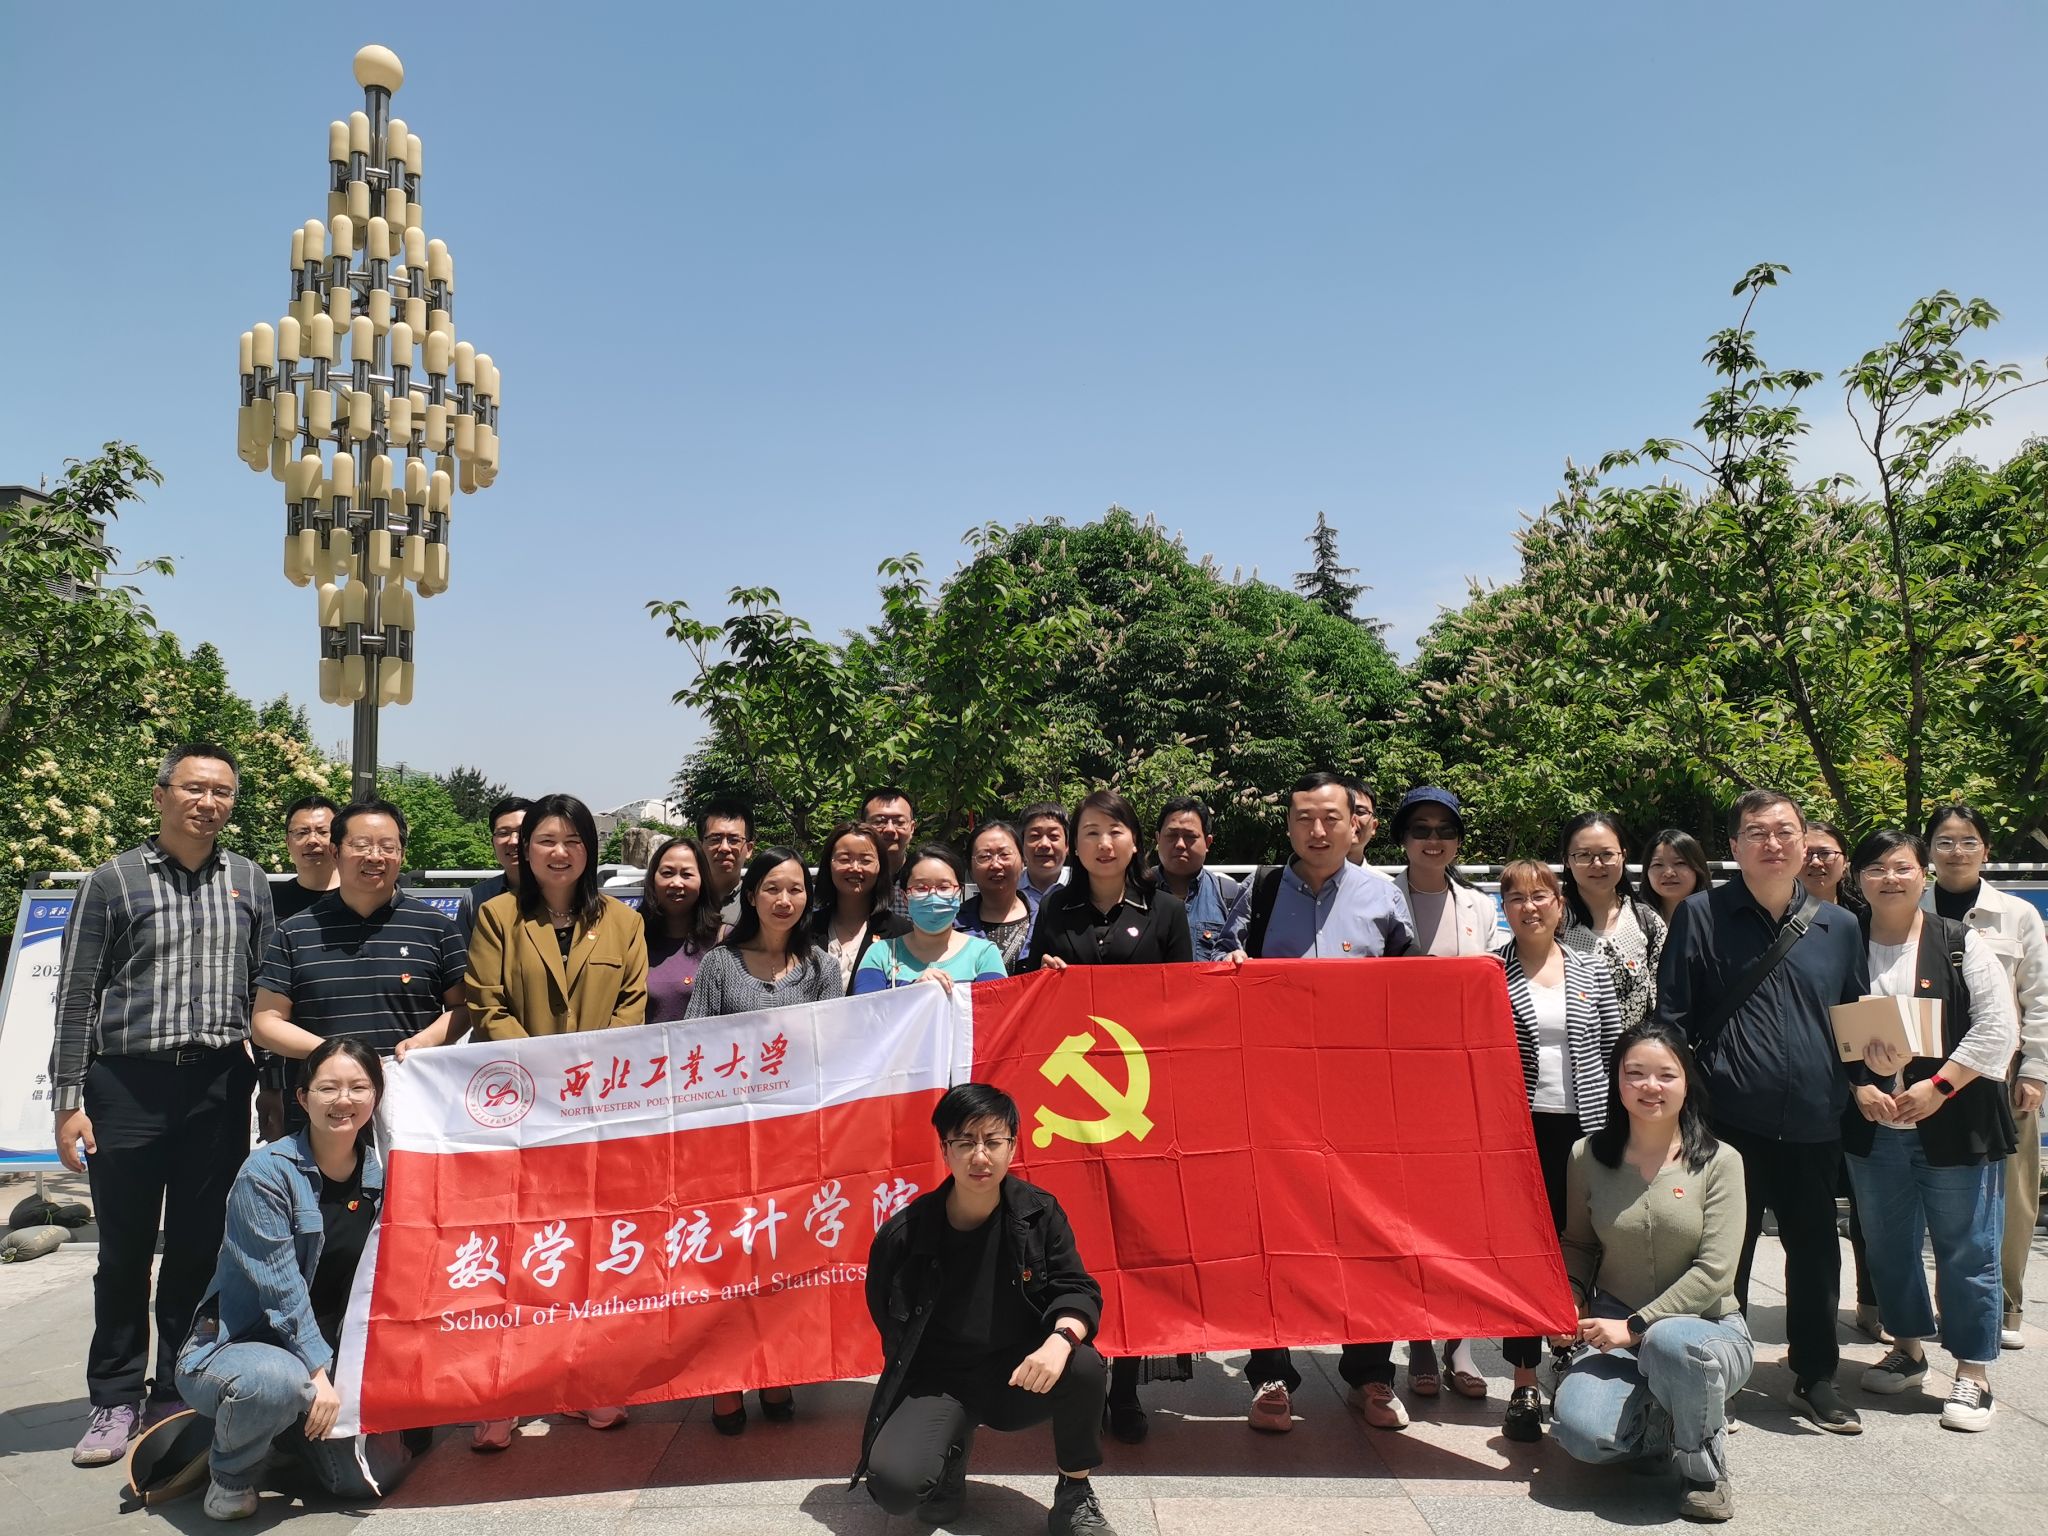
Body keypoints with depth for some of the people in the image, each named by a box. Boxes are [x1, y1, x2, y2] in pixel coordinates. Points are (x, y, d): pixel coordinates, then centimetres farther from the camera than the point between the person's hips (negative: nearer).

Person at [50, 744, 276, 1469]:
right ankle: (115, 1401, 21)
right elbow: (76, 996, 2)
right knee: (124, 1251, 7)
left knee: (201, 1248, 8)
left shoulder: (249, 883, 10)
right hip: (127, 1083, -2)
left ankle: (177, 1397, 21)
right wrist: (68, 1101, -3)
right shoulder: (113, 881, 3)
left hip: (219, 1087, 2)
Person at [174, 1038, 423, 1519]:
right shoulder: (267, 1172, -17)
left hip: (330, 1351, 5)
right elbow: (280, 1287, -20)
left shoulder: (381, 1174, -2)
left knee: (377, 1475, -10)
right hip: (238, 1345, -5)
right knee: (275, 1380, -38)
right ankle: (230, 1472, -3)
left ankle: (286, 1426, 20)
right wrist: (319, 1373, -23)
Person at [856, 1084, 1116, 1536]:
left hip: (1020, 1373, 1)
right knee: (893, 1482, -28)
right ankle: (950, 1450, 10)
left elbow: (1078, 1290, -11)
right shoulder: (903, 1235, -12)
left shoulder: (1039, 1214, -8)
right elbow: (887, 1322, 3)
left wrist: (1060, 1339, -33)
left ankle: (1074, 1497, -3)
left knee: (1083, 1366, -30)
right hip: (937, 1381, -1)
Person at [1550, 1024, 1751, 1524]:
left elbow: (1714, 1272, -14)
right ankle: (1662, 1426, 12)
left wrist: (1636, 1326, -19)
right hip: (1615, 1326, 2)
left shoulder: (1719, 1161, -9)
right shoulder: (1588, 1156, -2)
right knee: (1579, 1429, -26)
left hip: (1705, 1327, -2)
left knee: (1670, 1342, -39)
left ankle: (1705, 1469, -7)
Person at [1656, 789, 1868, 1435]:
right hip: (1729, 1122, -3)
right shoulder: (1700, 916, -1)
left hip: (1813, 1124, 3)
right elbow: (1671, 1019, -2)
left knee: (1815, 1253, 12)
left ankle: (1816, 1378, 31)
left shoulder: (1839, 926, 9)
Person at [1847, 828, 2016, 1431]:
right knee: (1888, 1247, 15)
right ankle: (1908, 1351, 33)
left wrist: (1939, 1087, -14)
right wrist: (1858, 1089, -10)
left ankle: (1973, 1374, 18)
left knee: (1966, 1250, 4)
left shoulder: (1961, 943, -3)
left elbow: (1998, 1027, -8)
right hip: (1871, 1127, 3)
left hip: (1953, 1125, -3)